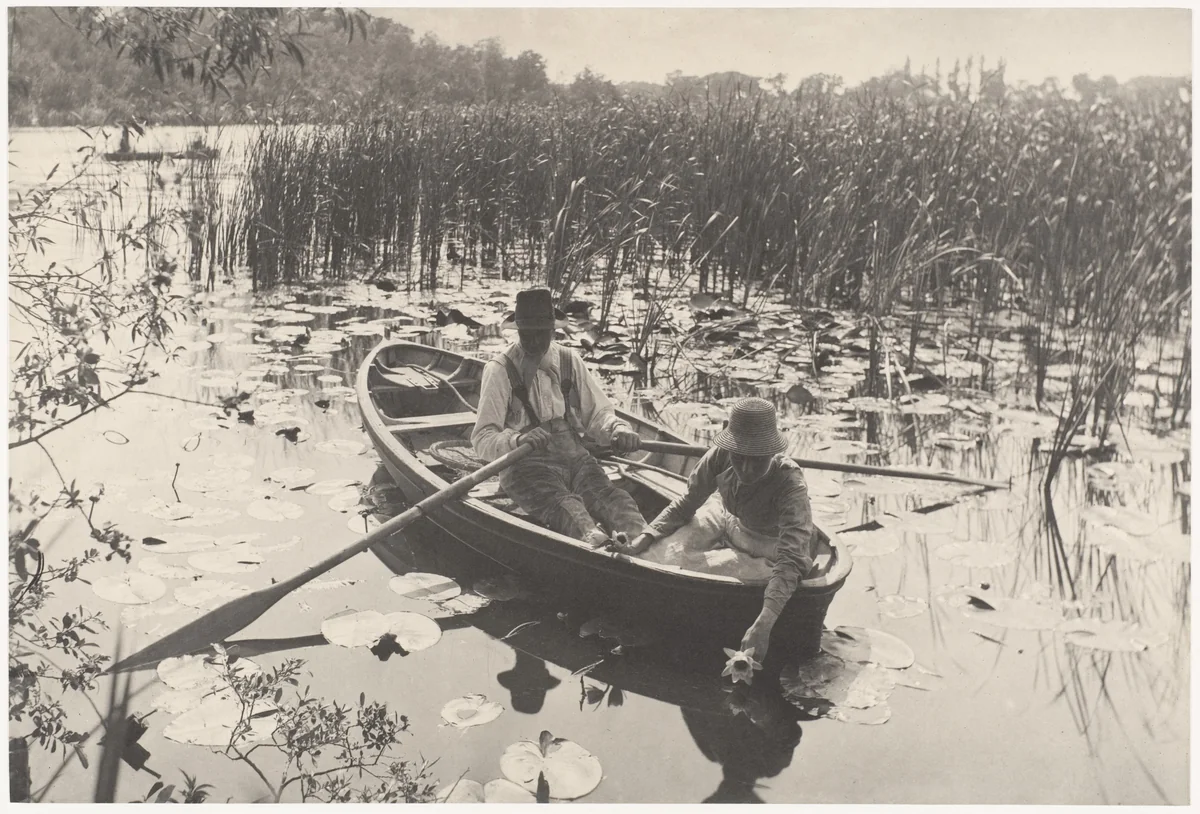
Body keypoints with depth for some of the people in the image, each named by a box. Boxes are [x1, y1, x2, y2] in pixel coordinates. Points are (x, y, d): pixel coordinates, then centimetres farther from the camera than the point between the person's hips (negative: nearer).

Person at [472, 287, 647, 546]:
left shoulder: (569, 360, 16)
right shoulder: (500, 370, 1)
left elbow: (596, 413, 18)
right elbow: (483, 440, -5)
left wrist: (617, 428, -6)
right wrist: (517, 440, -28)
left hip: (575, 457, 4)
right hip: (526, 464, -4)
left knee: (609, 496, -30)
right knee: (563, 505, -37)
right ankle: (593, 539, -67)